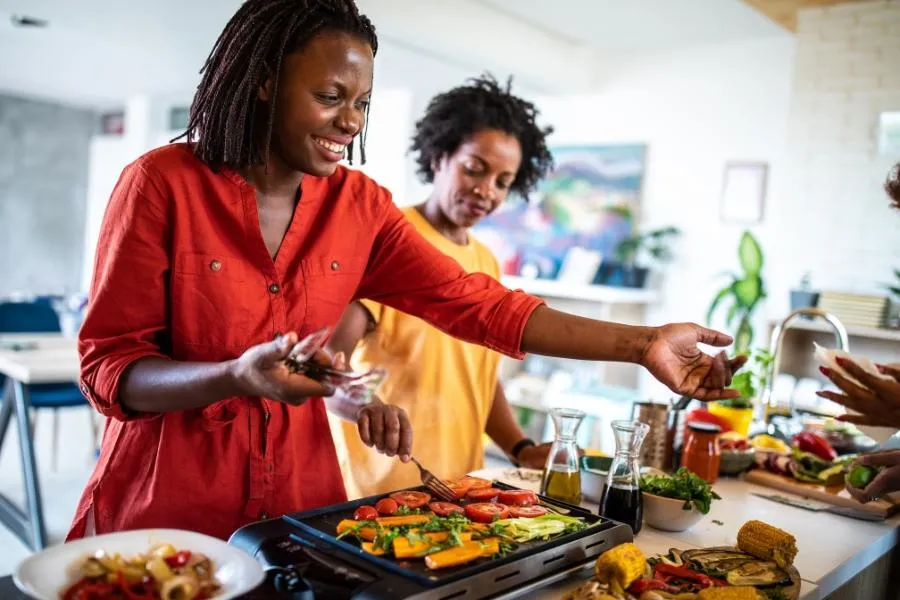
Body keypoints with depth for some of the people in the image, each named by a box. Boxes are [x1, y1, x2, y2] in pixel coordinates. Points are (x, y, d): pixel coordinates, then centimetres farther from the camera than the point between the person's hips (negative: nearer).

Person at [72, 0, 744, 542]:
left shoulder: (360, 205, -3)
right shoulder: (163, 183, -14)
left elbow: (475, 303, -9)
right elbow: (107, 367, -13)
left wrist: (639, 343, -15)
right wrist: (237, 377, -32)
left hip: (299, 500, 3)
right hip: (162, 507, -2)